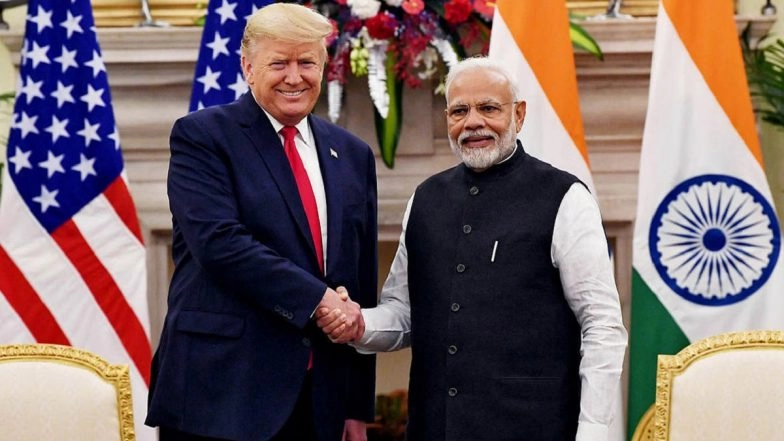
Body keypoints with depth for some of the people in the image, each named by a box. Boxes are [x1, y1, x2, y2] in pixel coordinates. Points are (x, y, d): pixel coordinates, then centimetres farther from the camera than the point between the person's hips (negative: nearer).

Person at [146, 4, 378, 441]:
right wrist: (317, 299, -17)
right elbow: (219, 242, -16)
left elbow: (363, 283, 13)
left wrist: (359, 406, 11)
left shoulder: (353, 154, 13)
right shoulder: (202, 135, -1)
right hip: (222, 391, -4)